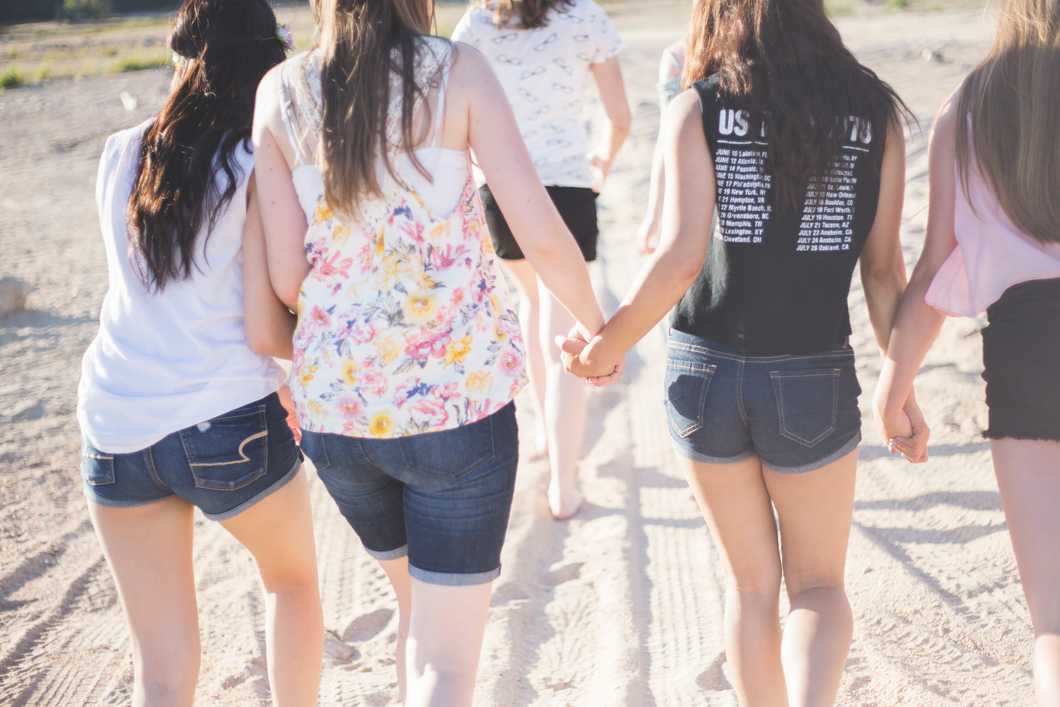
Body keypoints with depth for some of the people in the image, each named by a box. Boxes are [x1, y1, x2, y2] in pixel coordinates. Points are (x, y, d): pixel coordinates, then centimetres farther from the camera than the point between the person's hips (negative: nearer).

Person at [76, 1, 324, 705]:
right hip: (229, 424, -4)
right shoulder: (257, 171, -8)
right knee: (293, 575, 27)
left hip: (113, 428, 4)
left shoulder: (121, 156, 6)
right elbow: (266, 325, -10)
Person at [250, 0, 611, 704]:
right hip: (458, 399, -3)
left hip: (335, 407, 4)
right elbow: (544, 237, -10)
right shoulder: (457, 70, -6)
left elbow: (285, 279, -2)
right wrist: (597, 324, 9)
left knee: (418, 602, 28)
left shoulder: (280, 92, 1)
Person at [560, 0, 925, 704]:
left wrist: (607, 346, -1)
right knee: (819, 586, 16)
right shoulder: (874, 112, 1)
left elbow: (680, 258, -14)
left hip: (706, 373, 0)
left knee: (753, 584, 19)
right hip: (814, 382, 0)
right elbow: (884, 269, 1)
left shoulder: (697, 110, -4)